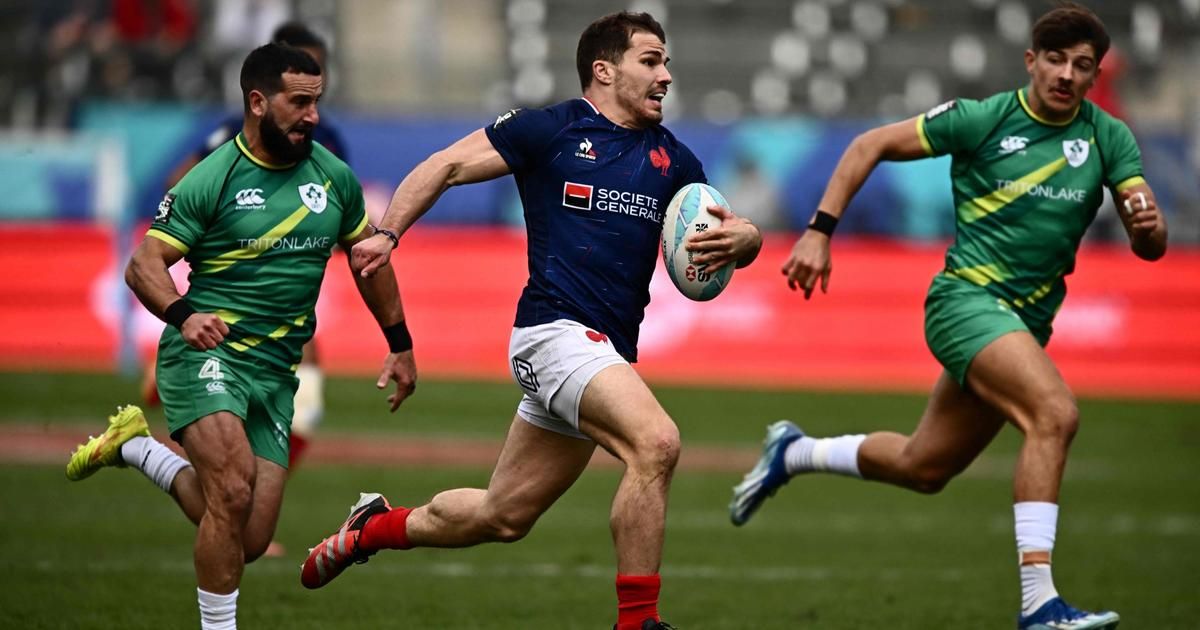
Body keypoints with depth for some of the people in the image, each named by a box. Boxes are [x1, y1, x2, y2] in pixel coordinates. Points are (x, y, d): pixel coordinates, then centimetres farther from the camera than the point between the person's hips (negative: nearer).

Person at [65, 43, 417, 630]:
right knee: (234, 492, -28)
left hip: (275, 371, 5)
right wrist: (183, 314, -30)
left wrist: (399, 344, 23)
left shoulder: (333, 175, 7)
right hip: (205, 354, -5)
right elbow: (144, 264, -10)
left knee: (248, 542, 1)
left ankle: (138, 446, 23)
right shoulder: (211, 179, -8)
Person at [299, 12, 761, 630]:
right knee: (655, 441, -30)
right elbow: (447, 165, 5)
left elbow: (734, 233, 14)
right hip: (555, 329, -7)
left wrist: (739, 238, -10)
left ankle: (374, 527, 40)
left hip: (607, 354, 7)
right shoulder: (549, 129, -2)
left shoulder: (671, 160, 13)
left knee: (502, 516, 15)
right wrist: (387, 232, -5)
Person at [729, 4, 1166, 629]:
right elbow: (871, 145, 0)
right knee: (1055, 413, -29)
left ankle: (793, 453, 41)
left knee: (923, 467, 15)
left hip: (1026, 322, 6)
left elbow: (1151, 247, -1)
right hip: (967, 297, -6)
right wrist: (819, 231, -7)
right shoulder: (984, 119, -8)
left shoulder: (1109, 138, 2)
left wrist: (1147, 225, -26)